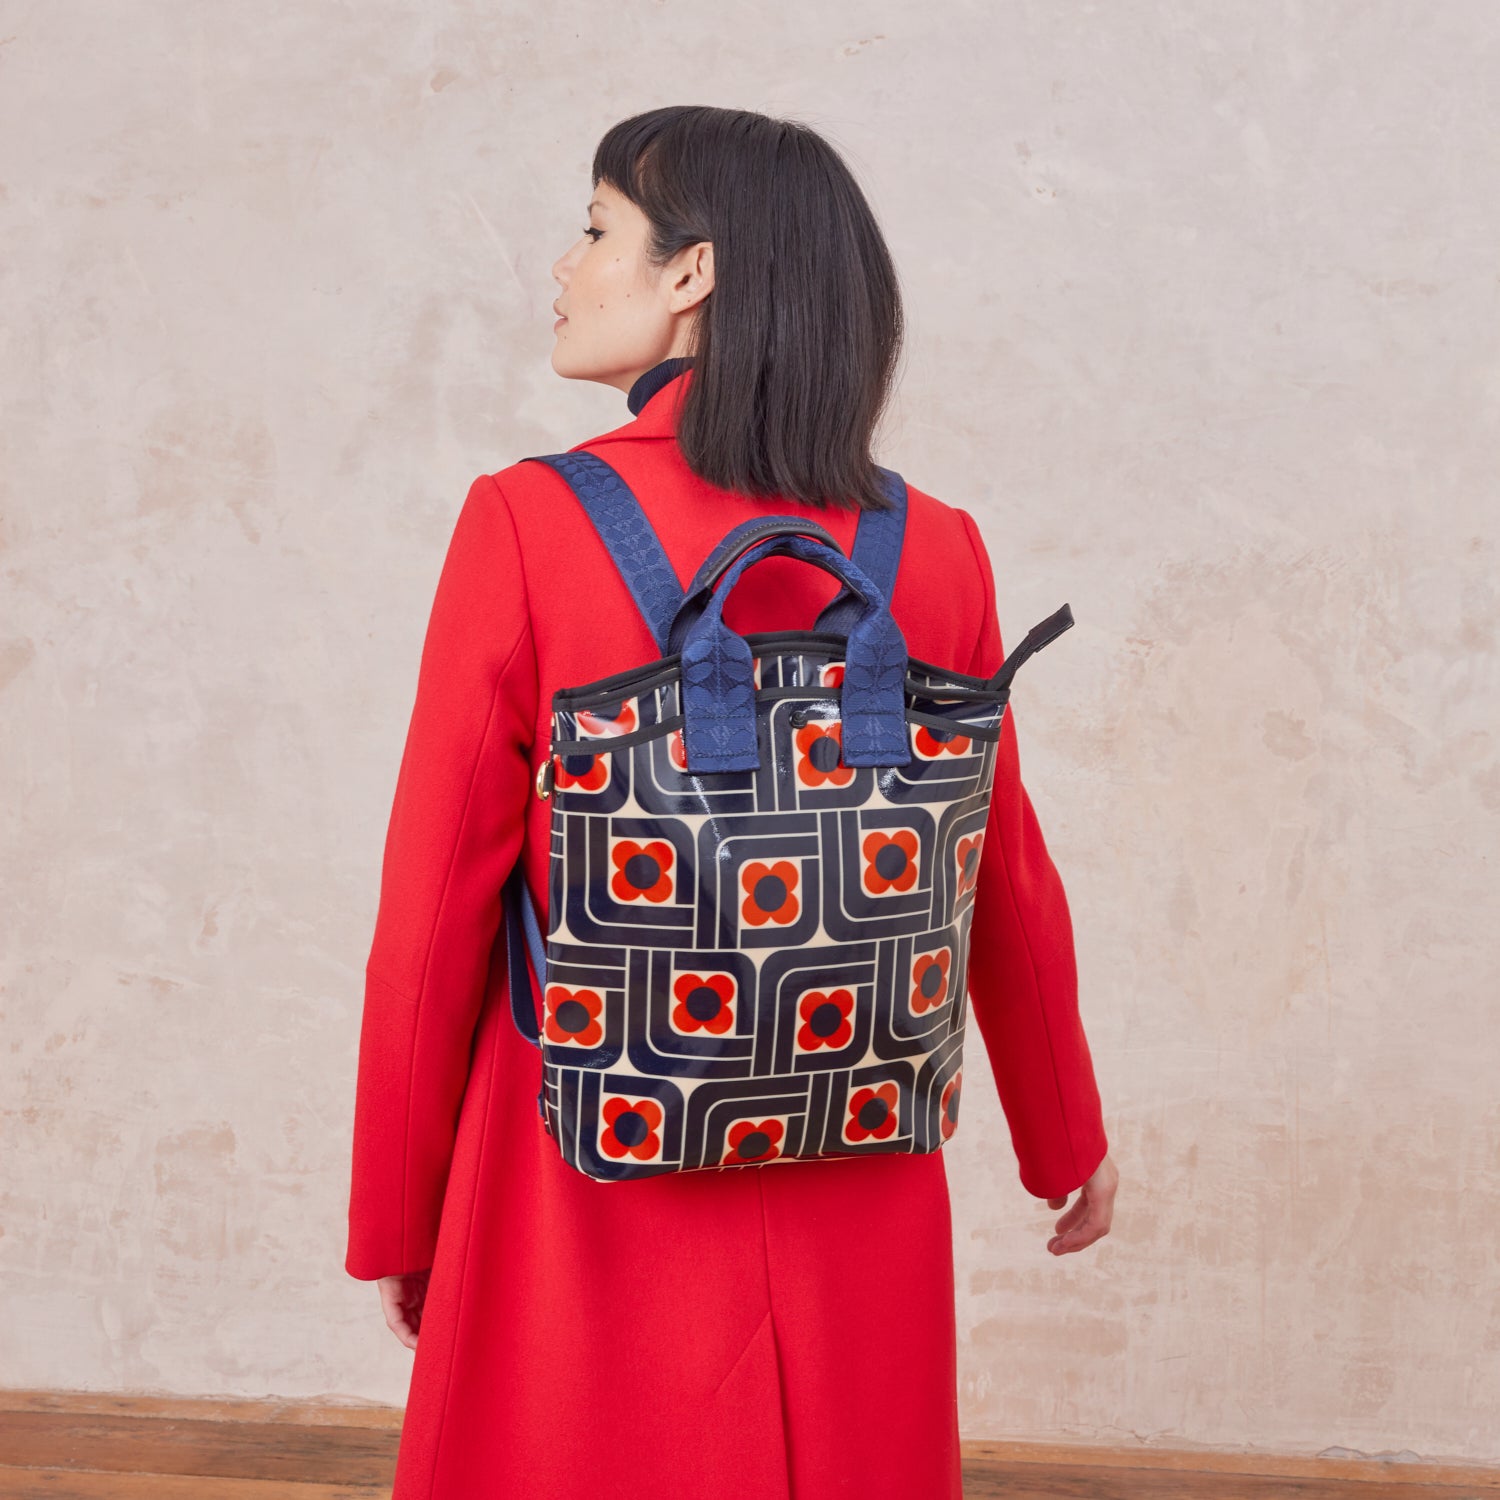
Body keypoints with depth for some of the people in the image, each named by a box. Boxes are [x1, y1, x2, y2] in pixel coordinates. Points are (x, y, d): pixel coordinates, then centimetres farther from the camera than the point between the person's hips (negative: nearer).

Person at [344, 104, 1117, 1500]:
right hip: (860, 1204, 3)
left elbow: (440, 901, -10)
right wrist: (1067, 1142, 21)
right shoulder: (934, 551, -4)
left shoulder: (528, 525, -13)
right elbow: (1007, 888, 4)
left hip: (592, 1191, -2)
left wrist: (398, 1223, 2)